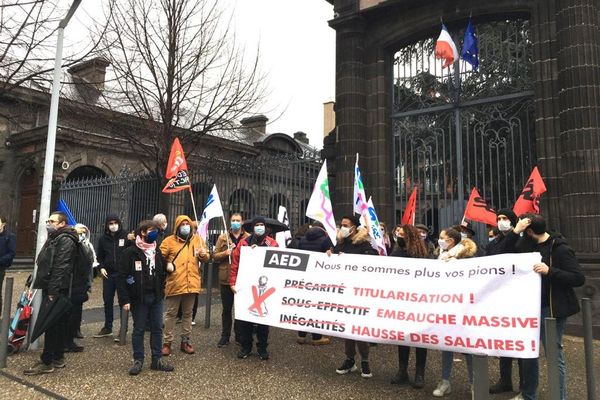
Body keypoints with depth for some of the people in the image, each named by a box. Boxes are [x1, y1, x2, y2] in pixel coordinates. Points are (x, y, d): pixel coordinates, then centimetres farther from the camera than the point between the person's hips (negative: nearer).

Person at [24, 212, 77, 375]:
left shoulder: (65, 240, -14)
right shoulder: (55, 238, 19)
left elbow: (60, 268, -21)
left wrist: (53, 291, -23)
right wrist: (49, 290, 16)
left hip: (56, 289, -10)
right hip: (51, 288, 10)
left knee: (50, 324, -5)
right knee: (58, 323, 14)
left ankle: (46, 362, 2)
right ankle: (58, 358, 22)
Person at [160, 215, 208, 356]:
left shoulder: (197, 239, 8)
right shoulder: (169, 240, 0)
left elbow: (206, 258, 11)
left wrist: (203, 255, -10)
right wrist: (166, 264, -16)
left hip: (191, 283, 3)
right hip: (174, 283, -3)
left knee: (188, 313, 12)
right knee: (171, 313, 5)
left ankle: (185, 341, 23)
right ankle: (167, 342, 15)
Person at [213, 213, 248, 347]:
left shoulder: (248, 238, 2)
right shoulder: (223, 237, 6)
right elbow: (215, 255, 4)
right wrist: (226, 253, -13)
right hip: (226, 278, 1)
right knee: (226, 308, 9)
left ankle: (239, 335, 23)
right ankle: (225, 336, 20)